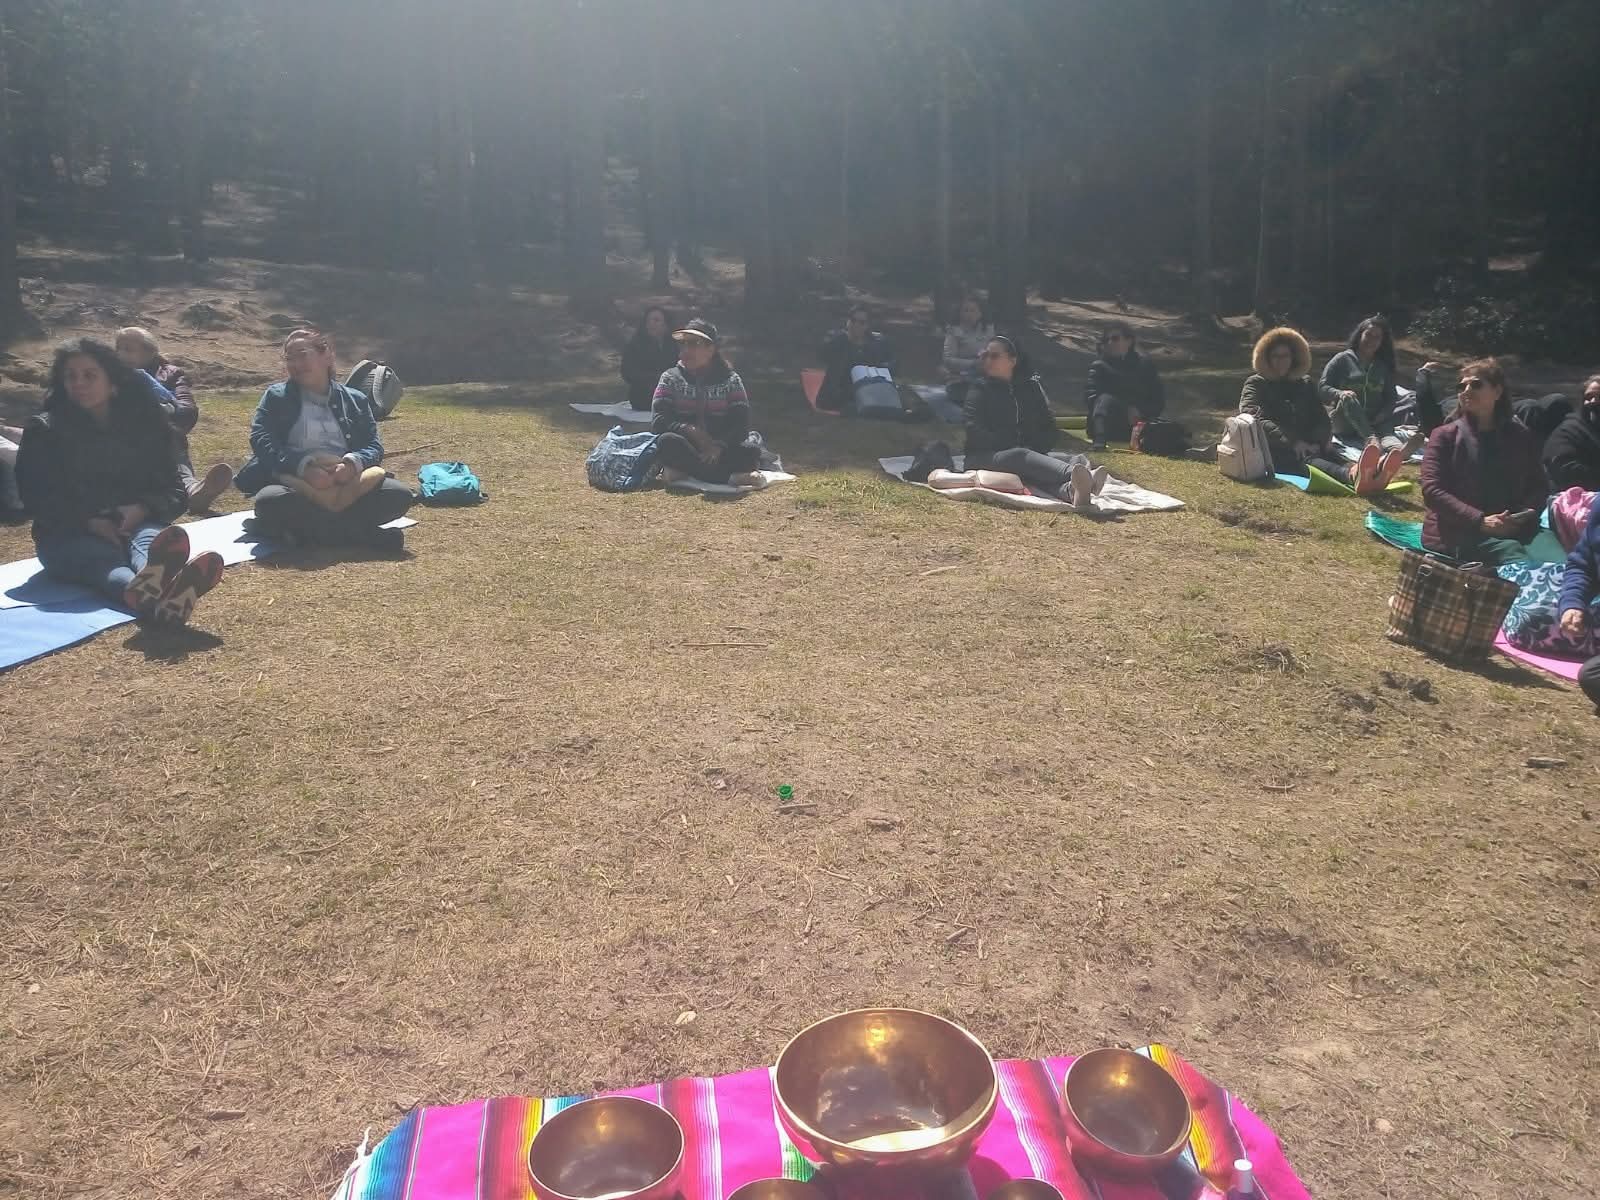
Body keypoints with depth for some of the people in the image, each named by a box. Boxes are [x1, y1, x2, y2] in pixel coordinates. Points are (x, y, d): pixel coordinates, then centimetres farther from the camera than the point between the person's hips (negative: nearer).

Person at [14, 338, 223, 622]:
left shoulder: (144, 425, 12)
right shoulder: (44, 430, 7)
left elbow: (172, 491, 7)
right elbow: (37, 496, -3)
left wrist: (141, 510, -17)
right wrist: (89, 522, -21)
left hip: (136, 523, 2)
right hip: (70, 535, -2)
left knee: (150, 540, -36)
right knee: (103, 559, -38)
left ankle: (154, 580, -77)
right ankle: (139, 593, -77)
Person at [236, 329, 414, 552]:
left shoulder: (356, 400, 19)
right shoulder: (276, 397, 14)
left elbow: (374, 446, 9)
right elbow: (261, 440, 0)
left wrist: (353, 463, -16)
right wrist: (303, 466, -19)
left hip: (348, 484, 2)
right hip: (294, 481, -1)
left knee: (400, 495, -25)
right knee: (270, 501, -37)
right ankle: (363, 534, -33)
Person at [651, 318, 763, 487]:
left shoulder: (730, 380, 4)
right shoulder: (670, 378, 4)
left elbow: (740, 422, -8)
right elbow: (658, 420, -7)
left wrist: (719, 445, -26)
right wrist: (691, 431, -23)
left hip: (720, 451, 0)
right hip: (686, 447, 0)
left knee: (749, 450, -29)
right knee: (667, 442, -34)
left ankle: (684, 471, -28)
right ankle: (730, 477, -35)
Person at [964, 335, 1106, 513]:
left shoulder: (1031, 386, 19)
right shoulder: (980, 388, 8)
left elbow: (1048, 426, 17)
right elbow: (973, 430, -7)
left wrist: (1035, 450, -4)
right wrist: (1008, 448, -14)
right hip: (985, 457, -4)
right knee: (1021, 457, -37)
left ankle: (1071, 490, -69)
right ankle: (1074, 473, -67)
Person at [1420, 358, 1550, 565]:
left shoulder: (1521, 439, 19)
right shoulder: (1445, 436, 10)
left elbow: (1538, 488, 15)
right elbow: (1432, 491, -2)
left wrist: (1520, 518, -9)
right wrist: (1480, 521, -13)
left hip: (1510, 532, 3)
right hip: (1456, 533, -3)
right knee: (1511, 553, -35)